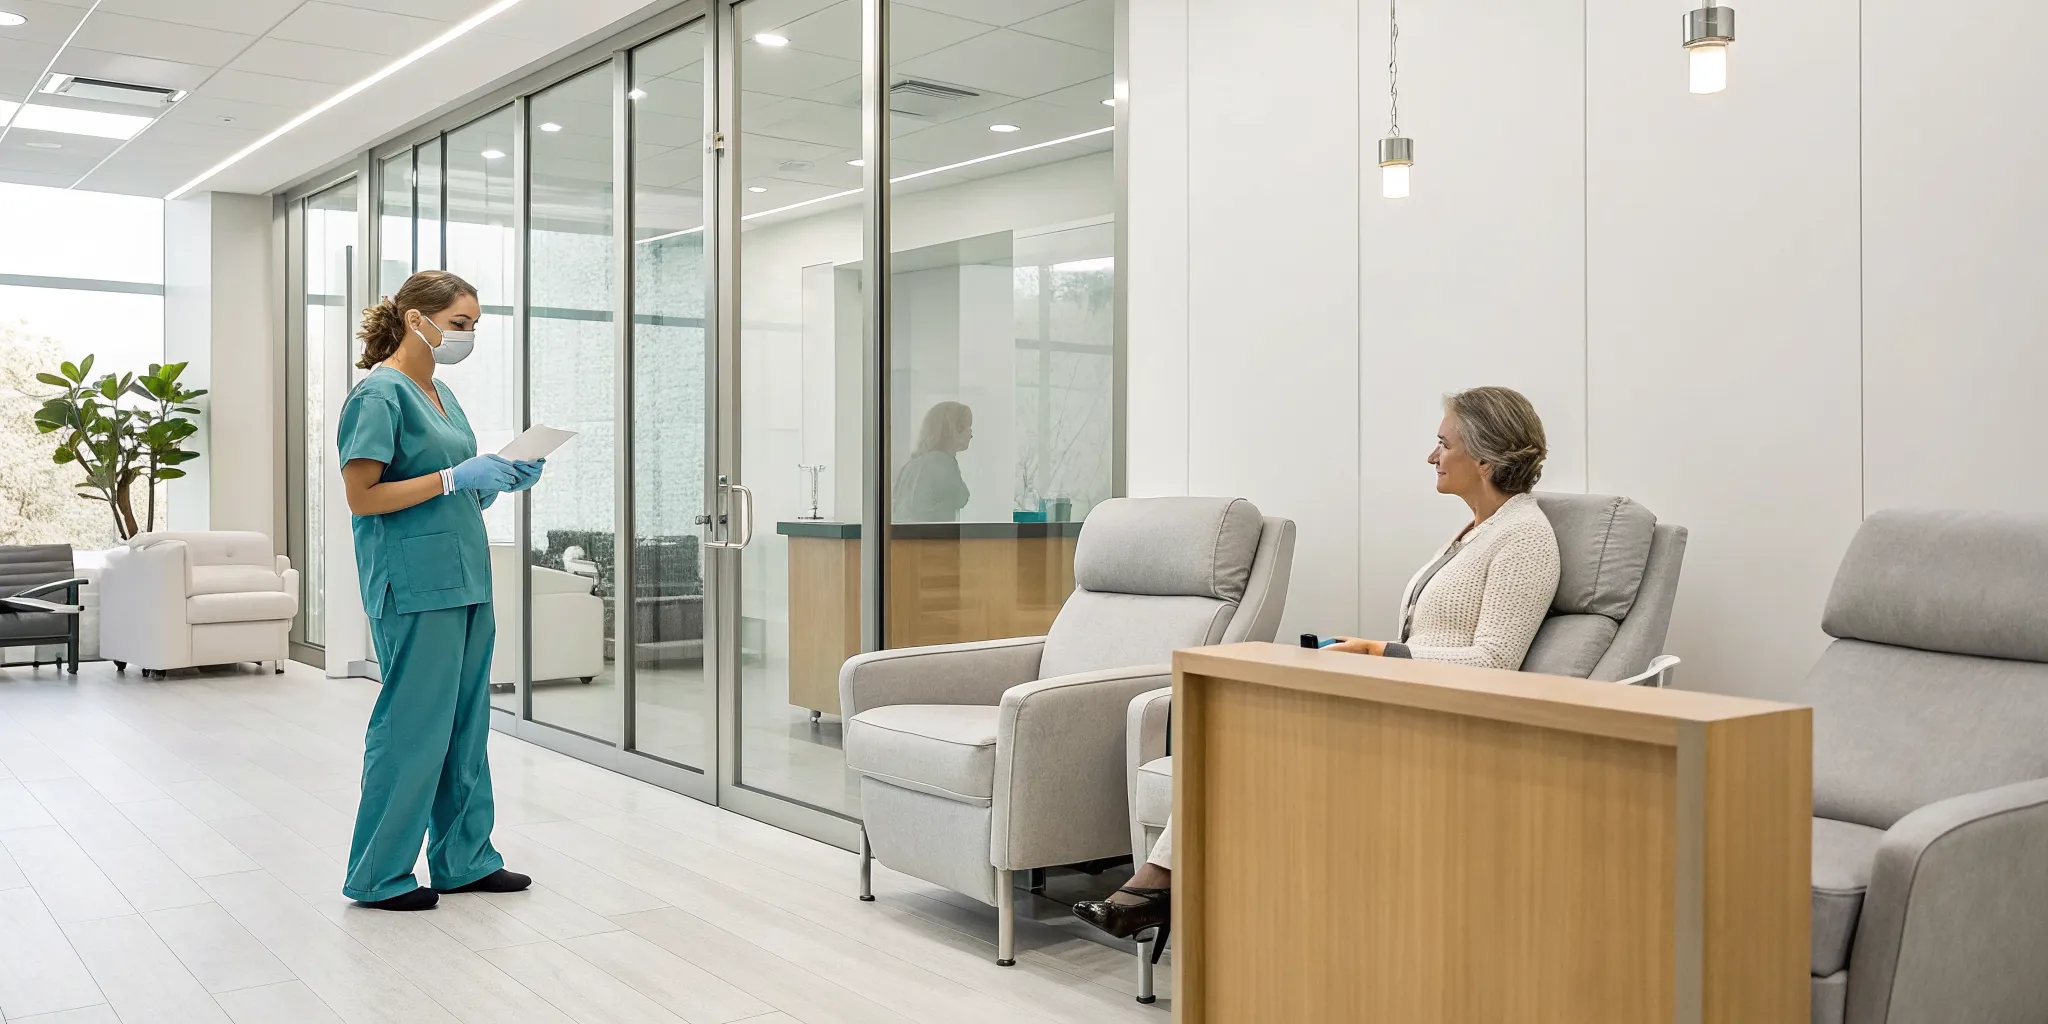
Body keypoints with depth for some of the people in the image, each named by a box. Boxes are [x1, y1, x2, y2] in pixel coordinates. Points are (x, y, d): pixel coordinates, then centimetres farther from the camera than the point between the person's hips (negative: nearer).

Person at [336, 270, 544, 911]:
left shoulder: (441, 394, 16)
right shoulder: (380, 394, -11)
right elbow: (362, 497, -15)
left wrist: (501, 480, 5)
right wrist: (455, 477, -19)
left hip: (464, 579, 9)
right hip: (414, 585, -9)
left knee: (466, 725, 13)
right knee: (412, 727, -2)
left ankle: (464, 859, 23)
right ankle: (378, 876, 11)